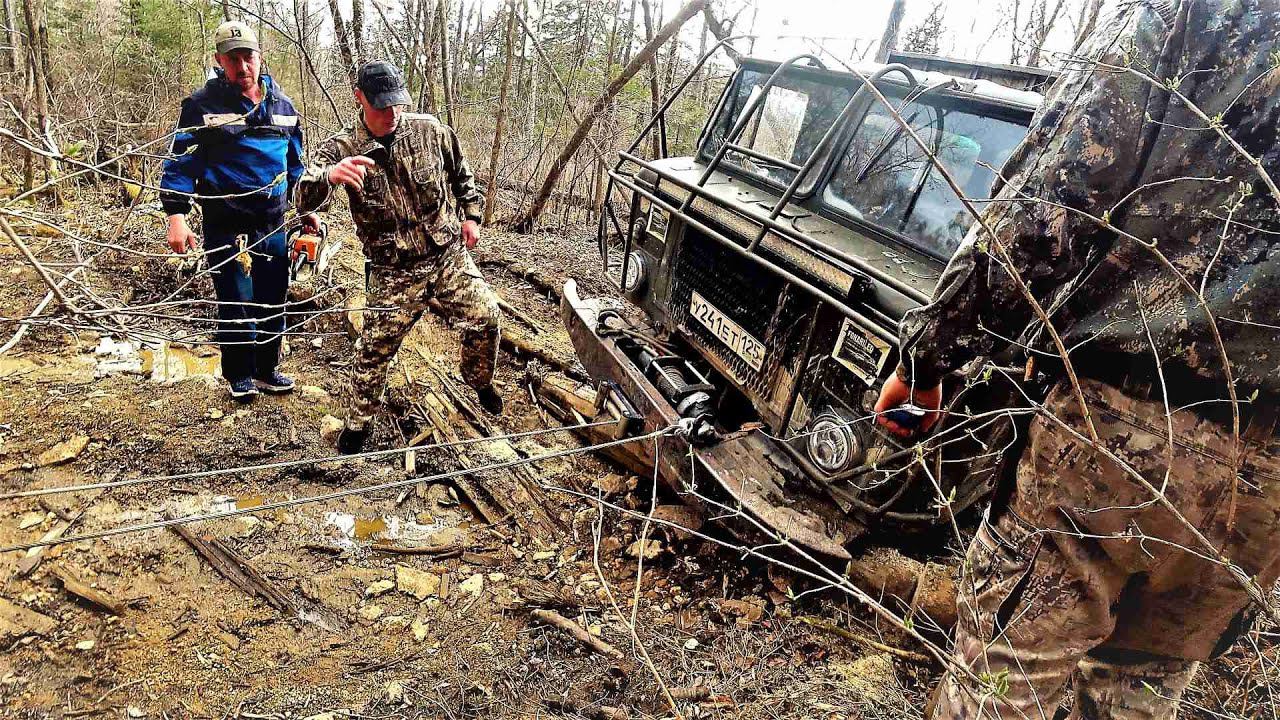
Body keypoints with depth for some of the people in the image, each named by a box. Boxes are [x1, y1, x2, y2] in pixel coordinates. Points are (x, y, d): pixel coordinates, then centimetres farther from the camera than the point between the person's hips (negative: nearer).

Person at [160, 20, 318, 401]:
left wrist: (306, 208, 17)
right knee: (236, 305, 0)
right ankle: (239, 376, 18)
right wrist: (176, 216, -16)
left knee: (273, 302, 11)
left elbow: (294, 162, 19)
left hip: (273, 226, 5)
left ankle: (267, 370, 27)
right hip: (227, 227, -4)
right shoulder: (202, 105, -5)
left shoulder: (281, 104, 10)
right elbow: (181, 162, -7)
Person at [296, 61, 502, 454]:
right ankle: (358, 423, 21)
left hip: (449, 255, 2)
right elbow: (306, 197, -25)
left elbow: (461, 174, 15)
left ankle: (481, 383, 22)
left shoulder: (430, 130, -4)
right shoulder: (341, 149, -10)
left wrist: (470, 215, 11)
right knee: (376, 347, 0)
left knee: (485, 316, -8)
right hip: (394, 271, -2)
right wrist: (329, 174, -47)